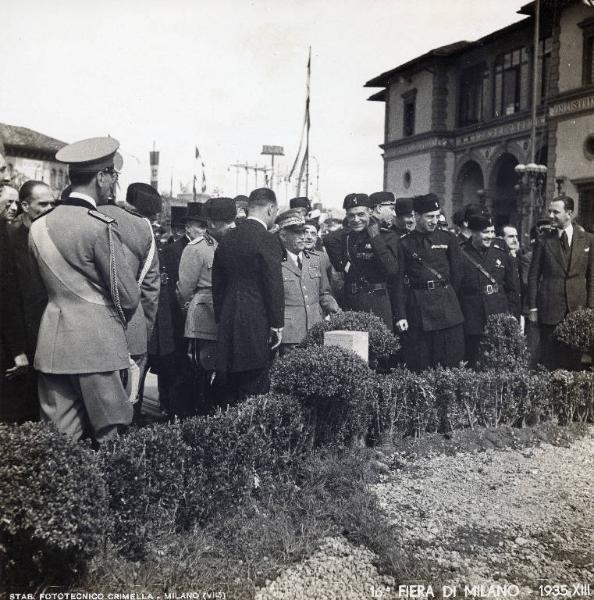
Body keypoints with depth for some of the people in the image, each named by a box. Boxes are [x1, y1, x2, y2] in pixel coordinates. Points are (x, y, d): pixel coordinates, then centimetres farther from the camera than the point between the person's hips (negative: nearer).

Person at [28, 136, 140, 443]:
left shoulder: (39, 226, 7)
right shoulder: (102, 226, -12)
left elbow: (46, 284, 12)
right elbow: (127, 295, -9)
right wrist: (118, 322, 10)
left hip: (51, 346, 6)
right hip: (98, 346, -6)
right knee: (108, 442, 4)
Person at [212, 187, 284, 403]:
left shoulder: (227, 239, 10)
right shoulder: (267, 240, -12)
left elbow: (217, 283, 14)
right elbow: (274, 286, -13)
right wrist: (277, 325, -6)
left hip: (228, 326, 7)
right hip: (258, 325, -7)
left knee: (231, 391, 13)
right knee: (254, 394, -1)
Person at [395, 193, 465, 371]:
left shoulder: (448, 239, 7)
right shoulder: (405, 243, 4)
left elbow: (457, 274, 10)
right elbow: (400, 282, 0)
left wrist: (446, 296, 10)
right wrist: (401, 315, -5)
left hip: (446, 305, 1)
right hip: (416, 309, -1)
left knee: (451, 362, 2)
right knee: (418, 367, 2)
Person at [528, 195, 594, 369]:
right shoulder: (544, 241, 2)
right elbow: (533, 276, 3)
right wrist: (532, 307, -3)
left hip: (578, 309, 1)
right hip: (549, 309, -1)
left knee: (574, 358, 7)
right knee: (550, 361, 3)